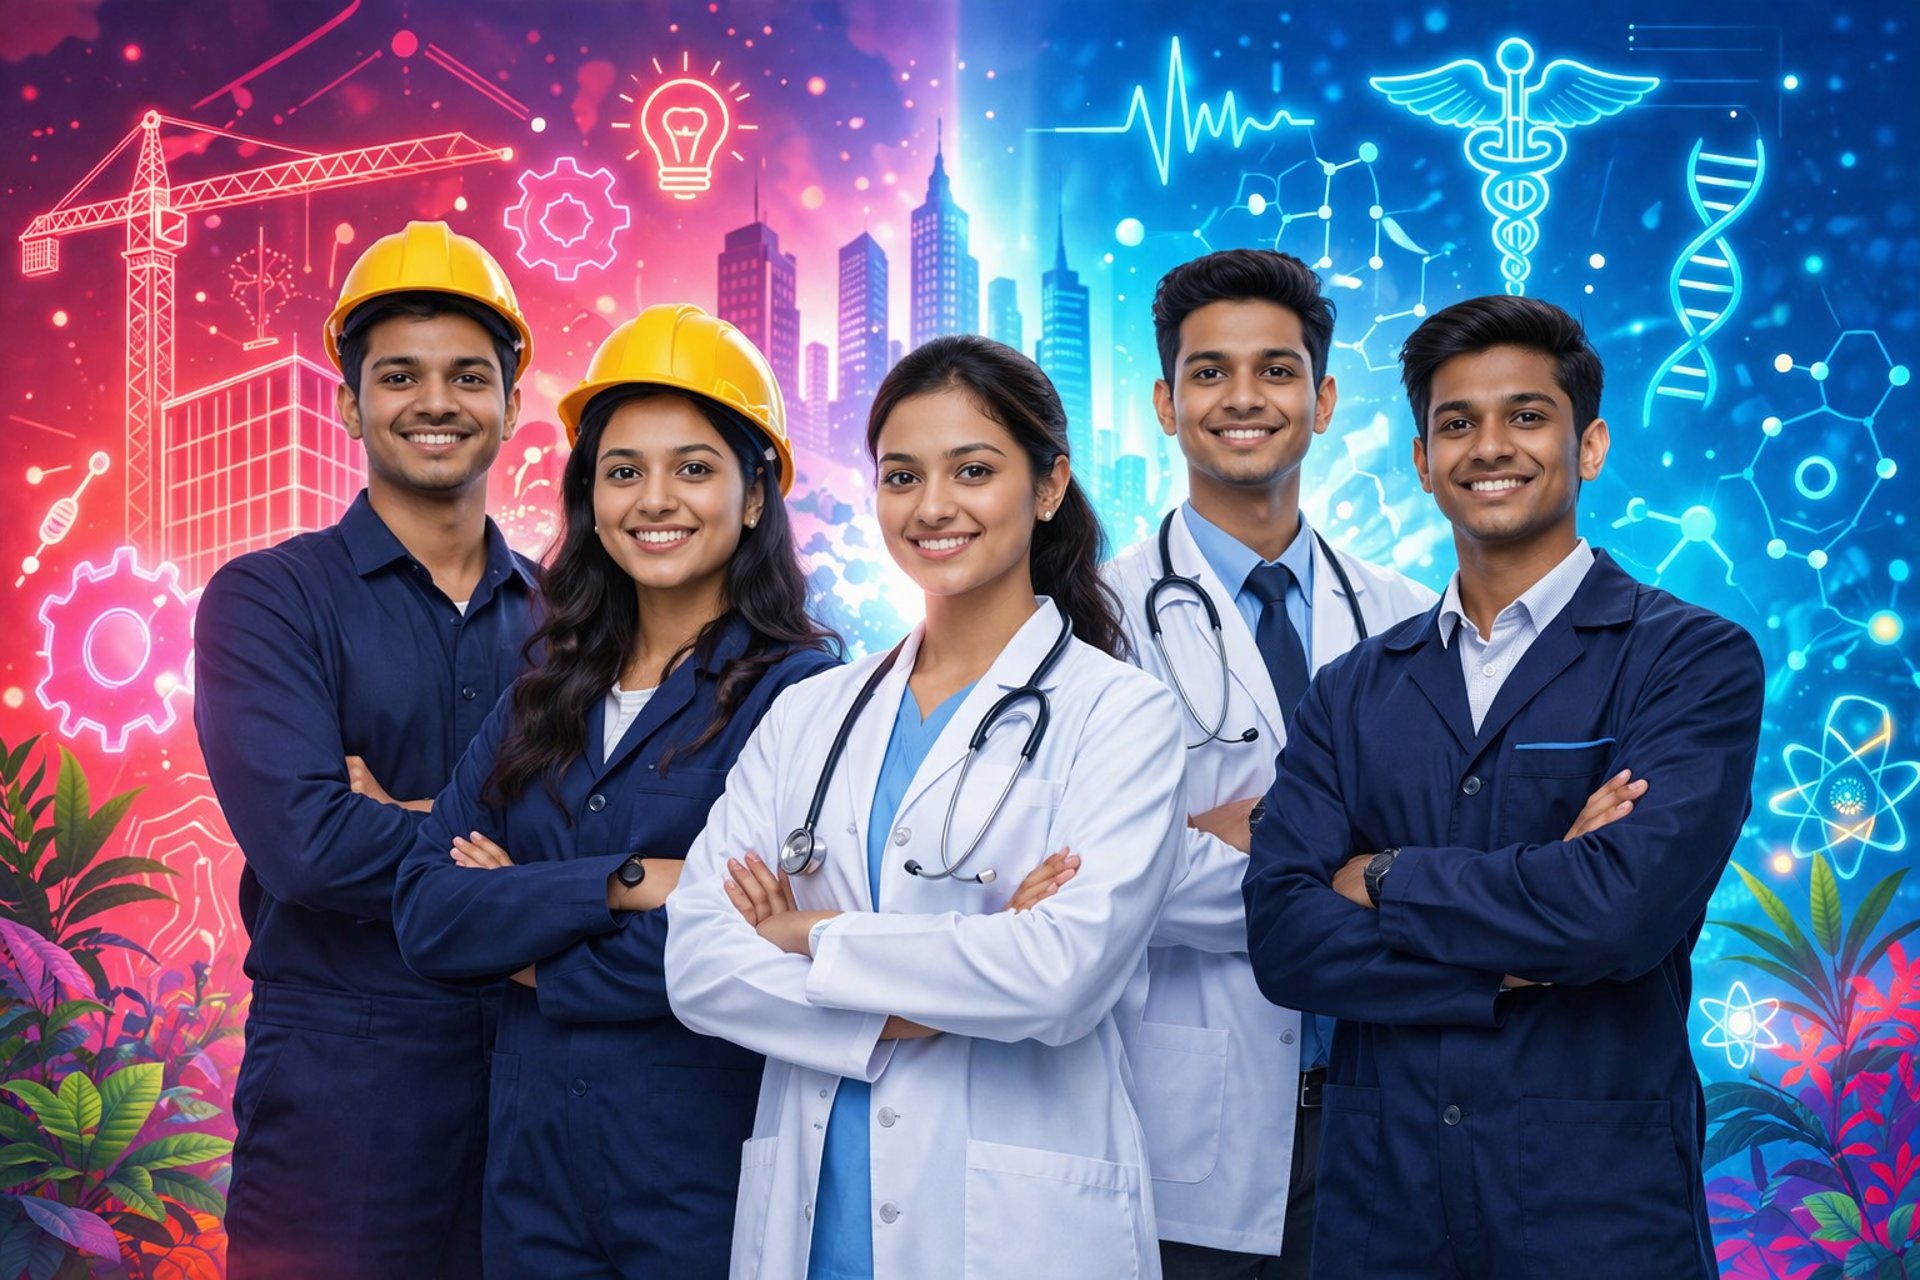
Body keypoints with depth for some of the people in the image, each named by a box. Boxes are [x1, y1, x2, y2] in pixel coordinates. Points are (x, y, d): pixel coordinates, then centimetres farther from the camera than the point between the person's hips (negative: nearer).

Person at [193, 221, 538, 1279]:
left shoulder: (555, 616, 9)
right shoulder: (265, 600, -3)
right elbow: (303, 840, -17)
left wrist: (409, 826, -13)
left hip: (530, 1070, 4)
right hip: (341, 1091, -3)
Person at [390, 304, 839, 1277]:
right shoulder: (544, 703, 8)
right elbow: (424, 915, -2)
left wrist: (525, 940, -8)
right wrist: (623, 884, -17)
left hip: (710, 1184, -5)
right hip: (533, 1169, 5)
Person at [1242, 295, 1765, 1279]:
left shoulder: (1694, 661, -4)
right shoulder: (1352, 692, 7)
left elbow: (1625, 906, -19)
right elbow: (1281, 938, -4)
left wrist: (1385, 881, -7)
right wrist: (1511, 964, -15)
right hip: (1379, 1196, 3)